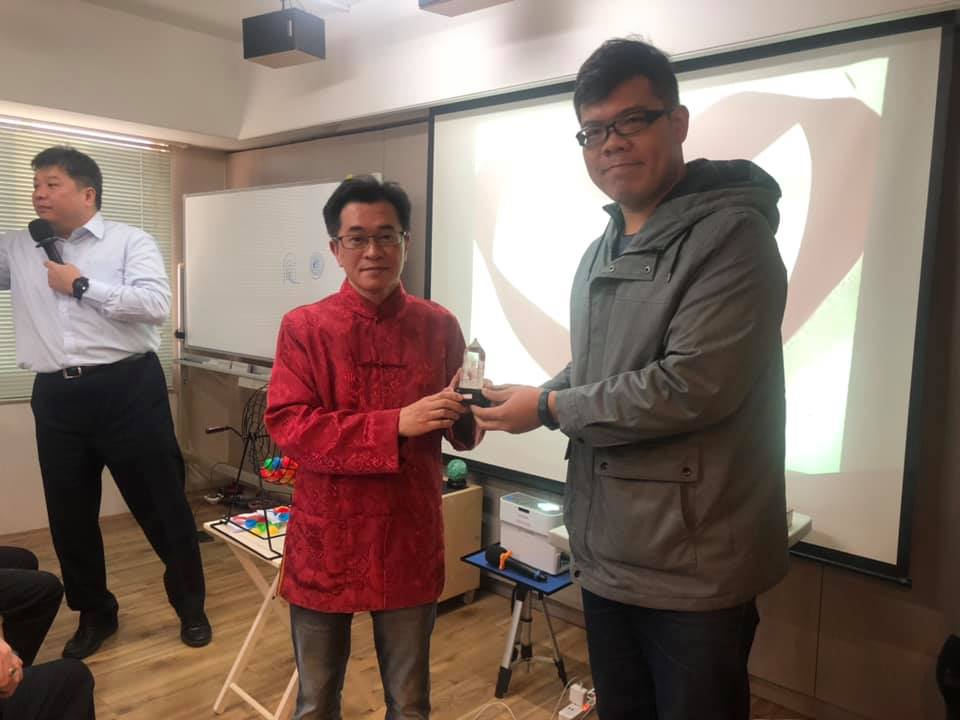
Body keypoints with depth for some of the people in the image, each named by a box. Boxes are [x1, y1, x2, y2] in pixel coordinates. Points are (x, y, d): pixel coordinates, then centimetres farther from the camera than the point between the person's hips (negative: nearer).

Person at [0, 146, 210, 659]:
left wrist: (82, 285, -11)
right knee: (69, 514, 13)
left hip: (127, 389, -4)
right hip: (57, 397, 5)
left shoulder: (130, 241, -1)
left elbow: (156, 303, -15)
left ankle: (190, 606, 24)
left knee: (161, 502, 4)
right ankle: (94, 615, 34)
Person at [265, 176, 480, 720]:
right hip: (326, 538, -1)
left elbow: (462, 435, 4)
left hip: (410, 538, 1)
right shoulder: (304, 327, -6)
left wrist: (466, 414, -21)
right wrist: (396, 424, -23)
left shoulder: (439, 325, -2)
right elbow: (287, 426, -14)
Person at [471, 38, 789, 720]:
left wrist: (547, 407, -14)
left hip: (694, 569, -8)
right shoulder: (600, 254, 12)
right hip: (605, 556, 8)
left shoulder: (731, 235, -15)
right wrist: (520, 399, 0)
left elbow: (692, 386, -25)